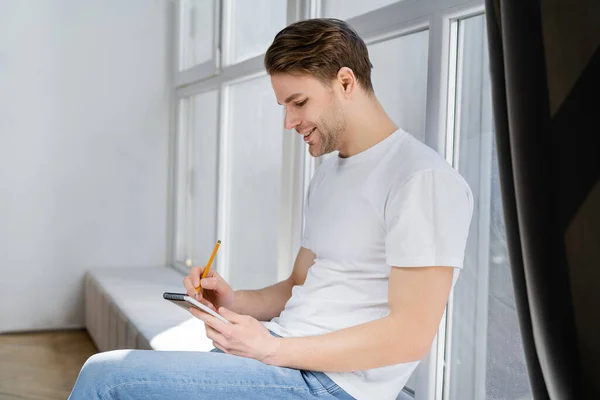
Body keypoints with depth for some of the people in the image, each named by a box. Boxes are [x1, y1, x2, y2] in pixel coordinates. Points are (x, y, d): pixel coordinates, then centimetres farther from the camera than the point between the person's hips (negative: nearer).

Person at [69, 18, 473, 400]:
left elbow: (411, 335, -18)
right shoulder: (327, 176, 16)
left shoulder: (422, 179, -14)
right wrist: (235, 301, 1)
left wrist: (272, 349, -17)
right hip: (279, 350, 9)